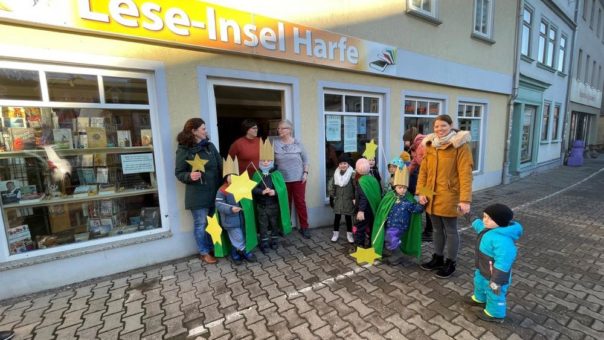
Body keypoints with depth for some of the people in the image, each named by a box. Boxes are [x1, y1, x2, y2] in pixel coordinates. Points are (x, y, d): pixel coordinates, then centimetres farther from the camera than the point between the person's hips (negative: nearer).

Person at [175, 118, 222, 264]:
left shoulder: (210, 145, 6)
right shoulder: (183, 150, -7)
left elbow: (220, 166, 6)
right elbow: (179, 173, -6)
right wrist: (190, 176, -26)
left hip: (214, 192, 5)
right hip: (197, 194, -5)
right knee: (201, 224, 7)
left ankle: (214, 248, 35)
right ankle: (204, 253, 24)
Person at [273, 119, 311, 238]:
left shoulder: (297, 143, -2)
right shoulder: (275, 143, -2)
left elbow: (305, 159, 5)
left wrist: (305, 173, -3)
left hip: (298, 178, -1)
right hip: (282, 179, 1)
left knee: (300, 202, 5)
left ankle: (304, 227, 17)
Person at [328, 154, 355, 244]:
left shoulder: (352, 174, -12)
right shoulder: (336, 174, 1)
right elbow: (331, 186, 6)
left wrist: (355, 198, -13)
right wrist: (332, 198, 5)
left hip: (348, 200, -3)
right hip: (338, 200, 3)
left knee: (348, 217, 10)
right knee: (337, 217, 10)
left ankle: (349, 234, 25)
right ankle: (336, 233, 25)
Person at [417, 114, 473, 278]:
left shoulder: (460, 146, -10)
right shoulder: (430, 145, 8)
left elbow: (465, 174, -16)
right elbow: (423, 170, 7)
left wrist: (465, 199, -21)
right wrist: (421, 192, -1)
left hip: (449, 196, -5)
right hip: (432, 195, 6)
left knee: (450, 231, 10)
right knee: (437, 229, 18)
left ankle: (450, 263, 27)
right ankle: (438, 258, 35)